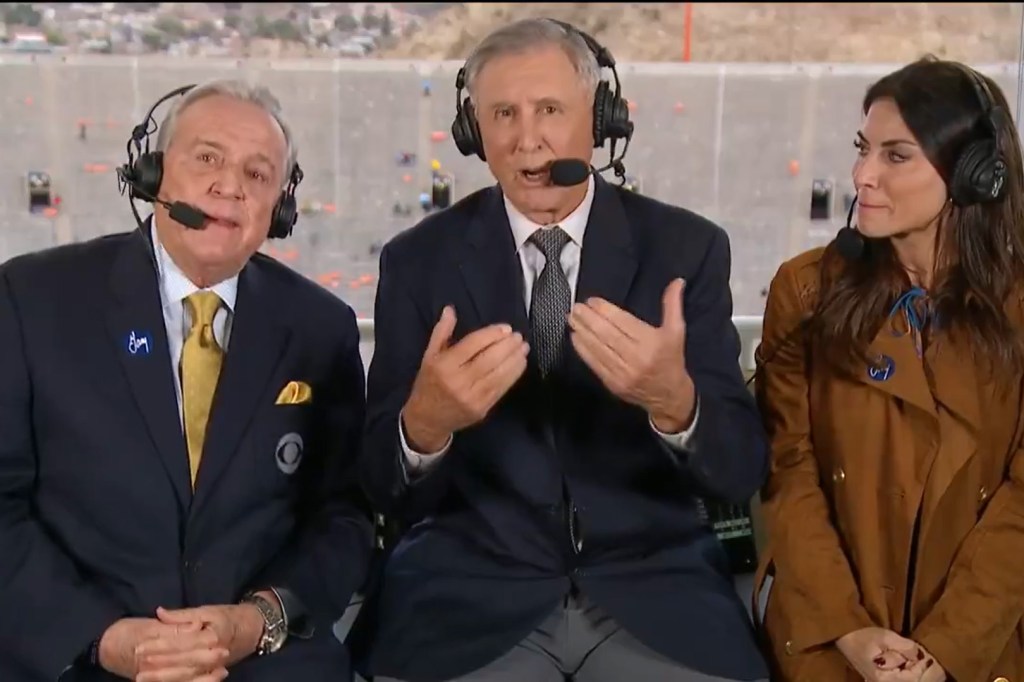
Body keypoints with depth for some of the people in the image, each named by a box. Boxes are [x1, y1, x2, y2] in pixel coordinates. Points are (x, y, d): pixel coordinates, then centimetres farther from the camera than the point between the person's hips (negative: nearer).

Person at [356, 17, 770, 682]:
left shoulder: (686, 246, -1)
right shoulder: (418, 259, 0)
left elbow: (741, 472, -5)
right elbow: (386, 489, -3)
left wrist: (673, 400, -26)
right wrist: (423, 422, -26)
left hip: (656, 590, 1)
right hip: (466, 593, -1)